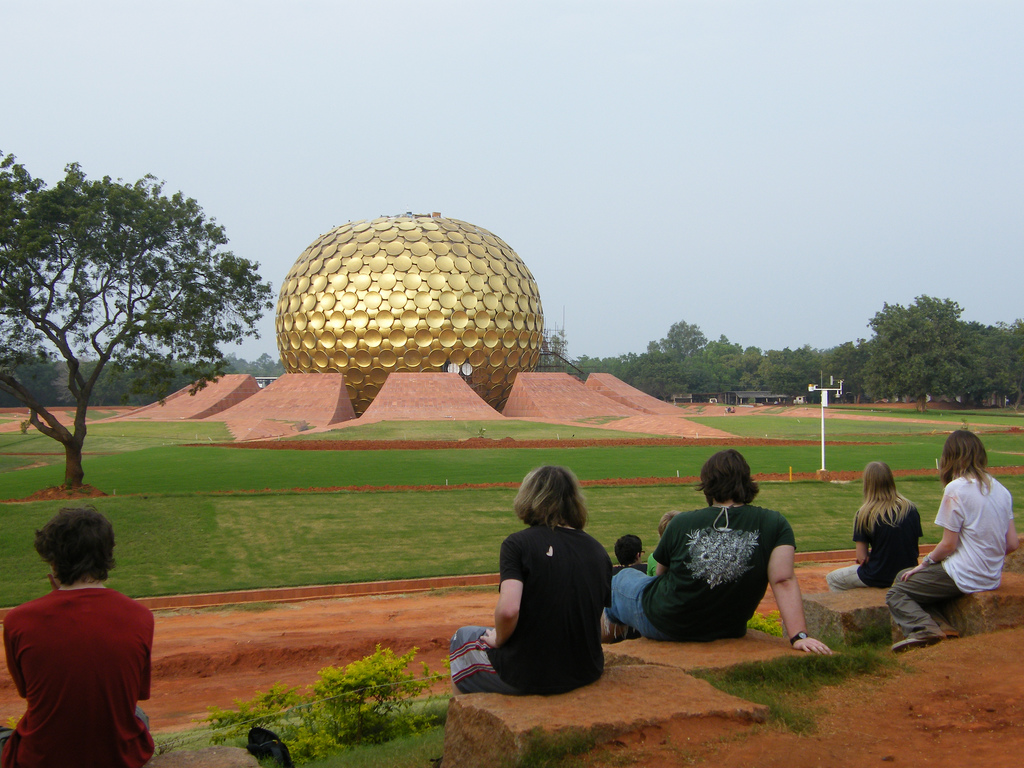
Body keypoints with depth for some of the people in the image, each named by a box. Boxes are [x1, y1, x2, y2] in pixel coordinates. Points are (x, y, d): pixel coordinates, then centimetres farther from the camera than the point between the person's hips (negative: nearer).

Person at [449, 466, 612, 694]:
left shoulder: (519, 543, -13)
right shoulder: (598, 551, 1)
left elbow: (508, 610, -26)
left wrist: (498, 639, -5)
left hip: (528, 676, -5)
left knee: (462, 638, 25)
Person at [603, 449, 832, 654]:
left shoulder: (681, 523, -14)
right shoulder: (774, 524, -12)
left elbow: (661, 572, 2)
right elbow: (784, 581, -22)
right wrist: (799, 636, -22)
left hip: (663, 624, -3)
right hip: (727, 630, 3)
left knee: (621, 579, 30)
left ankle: (614, 631, 54)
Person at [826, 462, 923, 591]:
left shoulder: (864, 514, -14)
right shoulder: (911, 509, -3)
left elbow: (862, 558, -13)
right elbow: (915, 550, 5)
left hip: (879, 577, -5)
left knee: (831, 579, 19)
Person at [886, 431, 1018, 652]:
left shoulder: (956, 489, -15)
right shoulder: (1001, 490, 7)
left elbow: (949, 545, -14)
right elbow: (1012, 543, 8)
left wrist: (924, 563, 2)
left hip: (964, 577, -8)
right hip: (992, 578, 8)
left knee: (896, 594, 3)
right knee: (904, 576, 22)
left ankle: (924, 628, -23)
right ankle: (941, 624, 1)